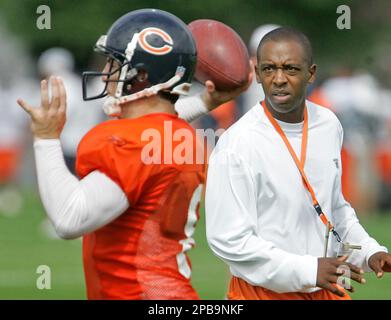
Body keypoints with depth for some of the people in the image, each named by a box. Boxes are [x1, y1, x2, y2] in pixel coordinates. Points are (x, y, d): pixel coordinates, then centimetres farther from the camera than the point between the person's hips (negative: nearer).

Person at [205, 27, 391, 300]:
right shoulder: (236, 146, -19)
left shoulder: (329, 124, 2)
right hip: (265, 291, -6)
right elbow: (229, 240, -21)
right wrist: (309, 271, -24)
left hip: (329, 288, 6)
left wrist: (369, 252, 2)